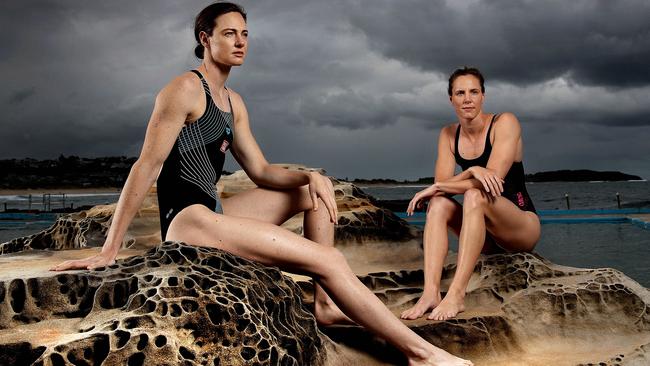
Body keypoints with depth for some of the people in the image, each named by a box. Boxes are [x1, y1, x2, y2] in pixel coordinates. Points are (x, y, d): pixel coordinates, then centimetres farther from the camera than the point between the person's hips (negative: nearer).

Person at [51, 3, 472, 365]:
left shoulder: (233, 102, 16)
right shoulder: (185, 89, -10)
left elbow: (260, 171, 14)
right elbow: (147, 166, -16)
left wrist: (311, 176, -6)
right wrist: (110, 250, -19)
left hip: (213, 212, 10)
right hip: (186, 217, -10)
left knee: (316, 189, 15)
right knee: (328, 260, -17)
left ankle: (325, 302, 5)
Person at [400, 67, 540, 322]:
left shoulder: (504, 122, -10)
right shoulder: (448, 135, 5)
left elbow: (493, 177, -22)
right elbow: (440, 182, -9)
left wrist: (438, 187, -20)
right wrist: (472, 172, -29)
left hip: (523, 226, -5)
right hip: (485, 235, 5)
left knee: (475, 195, -33)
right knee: (438, 203, -21)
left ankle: (456, 294, -43)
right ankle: (430, 292, -37)